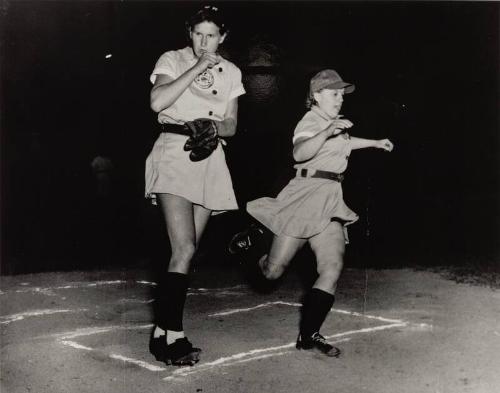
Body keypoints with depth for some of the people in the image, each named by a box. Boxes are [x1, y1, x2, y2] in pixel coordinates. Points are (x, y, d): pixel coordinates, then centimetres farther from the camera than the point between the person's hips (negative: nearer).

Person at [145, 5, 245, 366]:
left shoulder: (231, 72, 14)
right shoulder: (172, 60, 2)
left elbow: (231, 125, 12)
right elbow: (158, 102, -16)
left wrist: (212, 126, -10)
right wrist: (196, 68, -14)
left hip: (209, 160, 5)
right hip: (174, 154, -5)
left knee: (187, 251, 5)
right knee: (184, 249, -17)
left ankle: (162, 331, 15)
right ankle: (173, 336, -10)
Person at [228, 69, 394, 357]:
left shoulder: (335, 122, 21)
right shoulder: (312, 121, -7)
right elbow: (300, 152, -28)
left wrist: (374, 143, 46)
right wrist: (327, 131, -37)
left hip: (330, 203, 8)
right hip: (306, 196, -8)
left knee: (333, 268, -8)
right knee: (273, 271, -5)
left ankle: (309, 334, -1)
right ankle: (255, 240, 29)